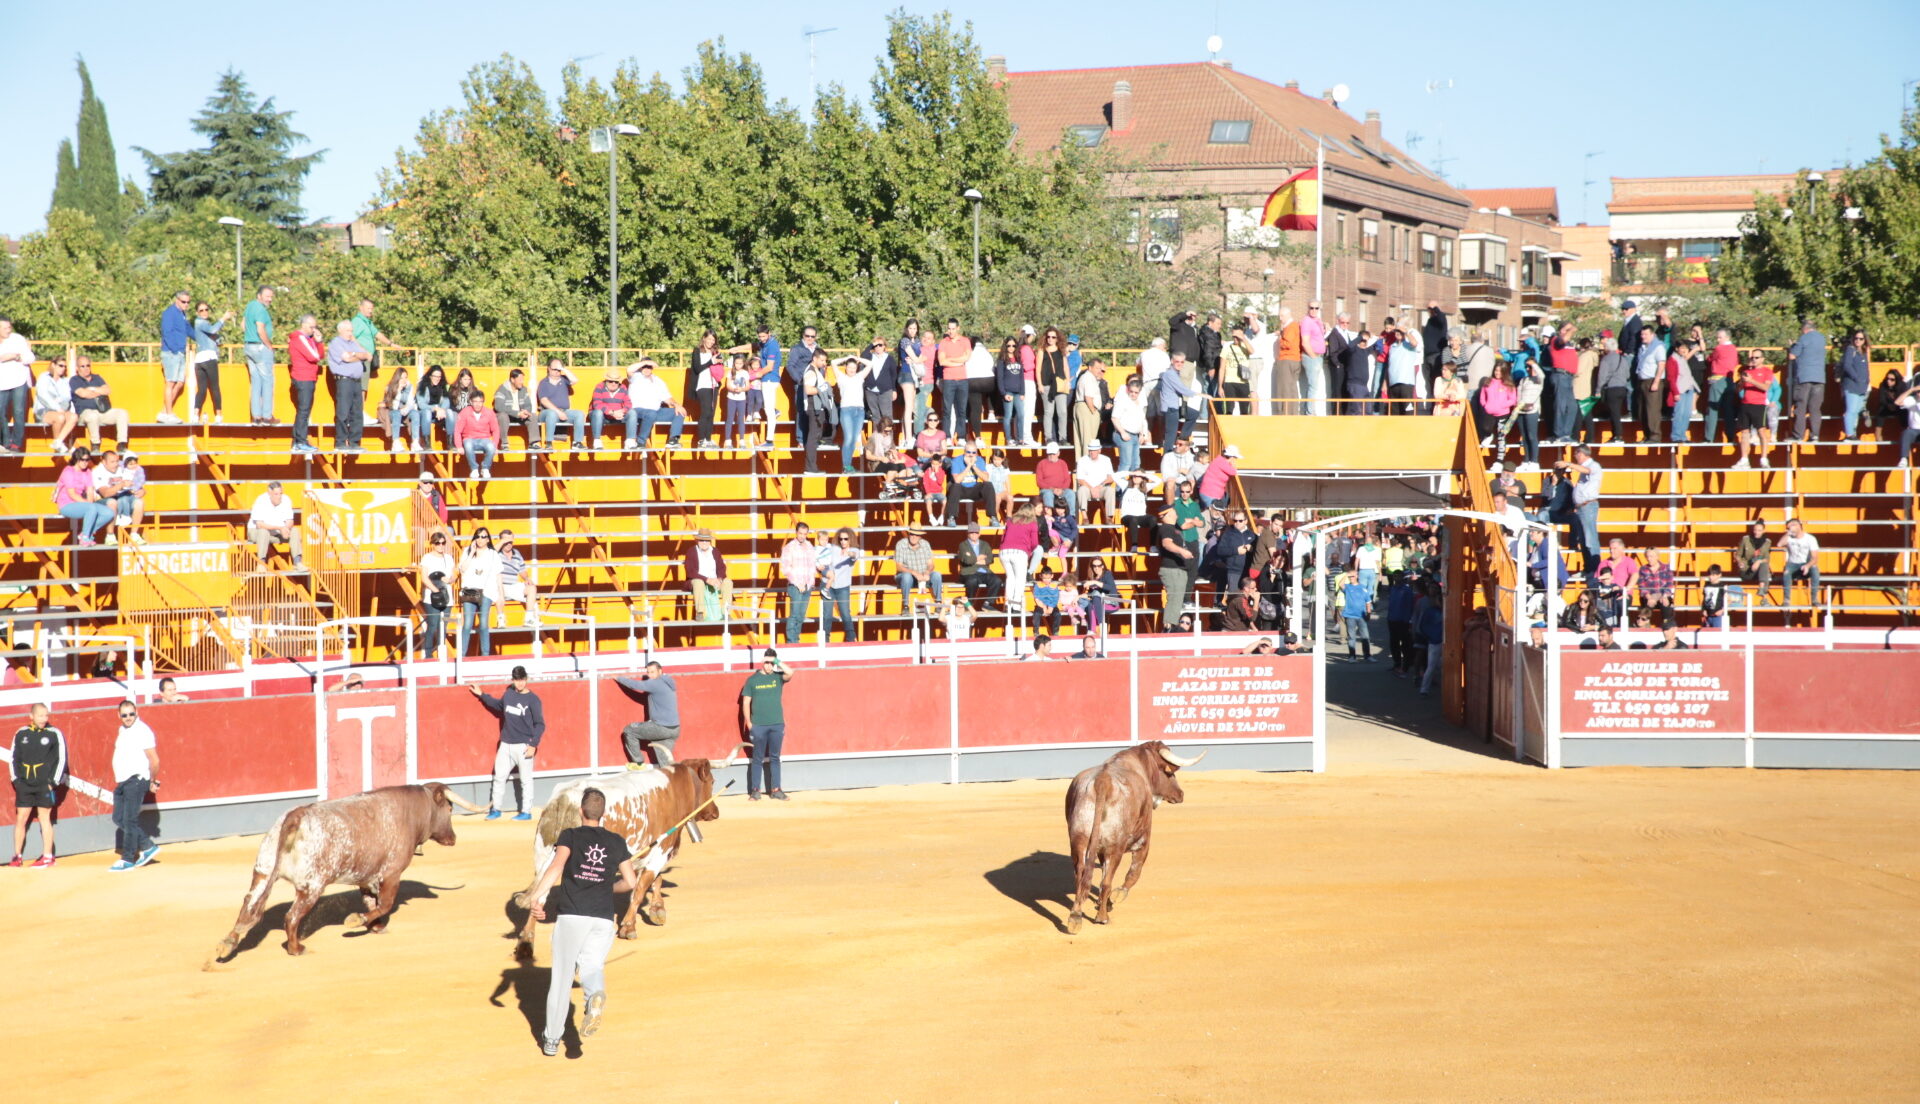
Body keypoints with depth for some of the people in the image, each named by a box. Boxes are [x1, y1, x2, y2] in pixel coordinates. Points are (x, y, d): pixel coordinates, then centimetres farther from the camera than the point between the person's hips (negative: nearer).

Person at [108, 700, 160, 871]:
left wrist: (152, 781, -3)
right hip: (122, 781, 9)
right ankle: (147, 846, 18)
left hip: (136, 780, -9)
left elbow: (154, 760, -14)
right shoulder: (123, 731, 13)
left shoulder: (142, 731, -13)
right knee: (119, 818, 10)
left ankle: (128, 860, 1)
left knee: (130, 820, -5)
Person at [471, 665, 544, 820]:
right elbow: (498, 705, 26)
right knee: (499, 777, 9)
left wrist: (533, 744, -18)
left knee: (526, 780, 1)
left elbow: (540, 725, -10)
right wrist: (481, 695, 24)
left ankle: (526, 811, 8)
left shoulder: (533, 699, -10)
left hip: (524, 746, -6)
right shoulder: (508, 693, 5)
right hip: (506, 745, 6)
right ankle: (495, 809, 20)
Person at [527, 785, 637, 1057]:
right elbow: (631, 882, 13)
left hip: (571, 914, -2)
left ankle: (552, 1039, 14)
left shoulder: (570, 835, 4)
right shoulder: (616, 842, 13)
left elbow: (557, 865, -14)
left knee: (561, 975, 8)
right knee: (591, 967, 8)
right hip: (603, 918, 2)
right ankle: (596, 996, -29)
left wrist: (536, 897, -25)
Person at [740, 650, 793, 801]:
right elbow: (746, 703, 3)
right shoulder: (752, 679, 2)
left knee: (774, 758, 7)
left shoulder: (778, 677, 5)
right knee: (757, 758, 2)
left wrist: (778, 662, -10)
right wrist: (749, 723, -2)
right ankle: (755, 790, 5)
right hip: (758, 726, -2)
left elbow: (790, 674, -17)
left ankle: (775, 789, 12)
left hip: (777, 725, 2)